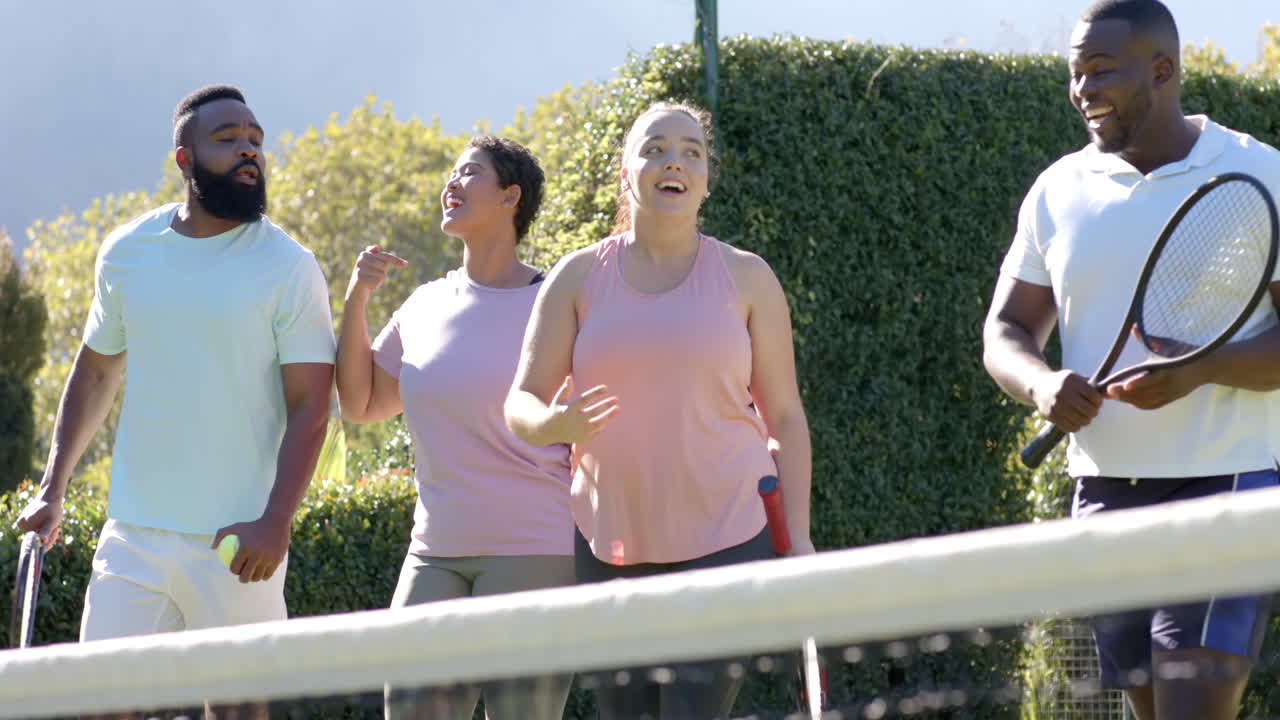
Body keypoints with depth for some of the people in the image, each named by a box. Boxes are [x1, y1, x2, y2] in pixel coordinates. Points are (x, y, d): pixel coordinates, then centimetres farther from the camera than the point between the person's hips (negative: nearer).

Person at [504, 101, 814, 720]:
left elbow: (785, 416, 8)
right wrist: (554, 425, -19)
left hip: (724, 539, -2)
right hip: (609, 546, 2)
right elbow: (520, 403, 5)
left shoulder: (746, 278, 5)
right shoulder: (579, 277, 6)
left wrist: (798, 538, 1)